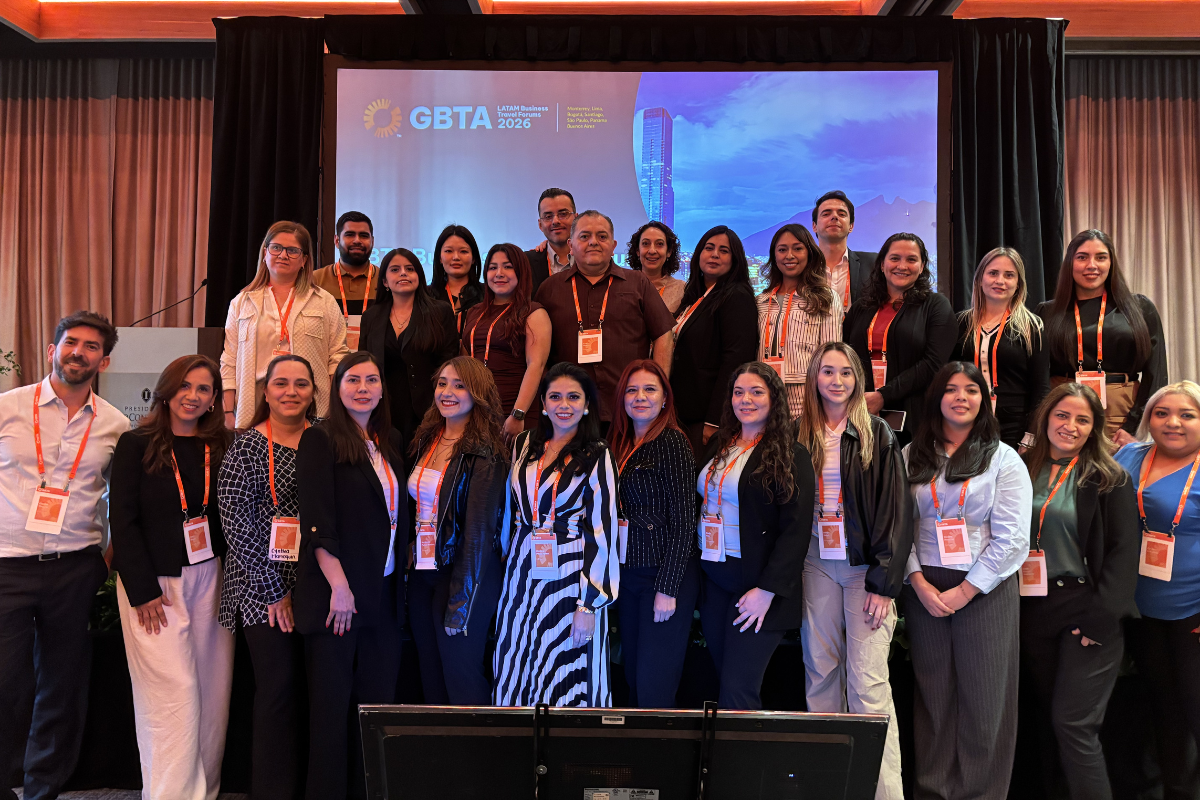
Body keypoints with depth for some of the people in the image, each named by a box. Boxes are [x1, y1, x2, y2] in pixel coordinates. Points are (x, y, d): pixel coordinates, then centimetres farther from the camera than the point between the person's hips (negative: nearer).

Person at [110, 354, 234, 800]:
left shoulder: (221, 448, 8)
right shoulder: (137, 445, -1)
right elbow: (123, 521, -5)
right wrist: (142, 591, -11)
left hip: (210, 578, 4)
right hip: (154, 581, -3)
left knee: (213, 692, 5)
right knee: (175, 693, -7)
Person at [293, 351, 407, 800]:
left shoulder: (390, 443, 14)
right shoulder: (320, 441, -4)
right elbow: (317, 523, -11)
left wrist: (400, 574, 8)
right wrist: (339, 586, -16)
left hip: (384, 594, 6)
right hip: (336, 593, -5)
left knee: (377, 700, 8)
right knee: (331, 704, 2)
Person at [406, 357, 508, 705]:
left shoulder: (484, 452, -12)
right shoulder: (427, 441, 10)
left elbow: (479, 530, -15)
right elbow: (416, 510, 14)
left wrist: (459, 604, -16)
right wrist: (409, 570, 6)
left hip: (464, 576, -7)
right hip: (422, 573, 7)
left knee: (462, 681, 2)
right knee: (431, 680, 14)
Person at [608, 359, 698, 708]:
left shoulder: (672, 442, -10)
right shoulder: (621, 444, 11)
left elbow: (684, 521, -13)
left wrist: (668, 588, -16)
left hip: (665, 574, -7)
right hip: (627, 574, 7)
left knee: (654, 685, -4)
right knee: (634, 679, 14)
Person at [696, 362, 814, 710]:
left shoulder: (790, 455, -6)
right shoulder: (718, 446, 13)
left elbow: (796, 531, -12)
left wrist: (767, 590, -17)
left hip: (757, 587, -6)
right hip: (714, 582, 6)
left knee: (737, 693, -9)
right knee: (724, 677, 11)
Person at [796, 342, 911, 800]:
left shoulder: (877, 436, 1)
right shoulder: (801, 438, 10)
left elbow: (895, 512, -4)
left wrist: (883, 582, -10)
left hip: (865, 566, -3)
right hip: (817, 567, 3)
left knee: (868, 683, -7)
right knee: (821, 674, 6)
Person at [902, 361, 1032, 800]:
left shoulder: (1003, 459, 1)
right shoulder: (912, 457, 7)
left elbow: (1012, 540, -6)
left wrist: (964, 592, -11)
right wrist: (919, 583, -8)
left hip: (985, 590, -2)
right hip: (924, 589, 2)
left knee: (982, 697, 3)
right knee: (933, 691, 8)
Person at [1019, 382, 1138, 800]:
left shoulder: (1109, 479, -2)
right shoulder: (1024, 471, 8)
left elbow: (1123, 551, -7)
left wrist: (1100, 618, -15)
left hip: (1086, 609, -4)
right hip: (1032, 611, 4)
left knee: (1073, 723, -7)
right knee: (1047, 714, 13)